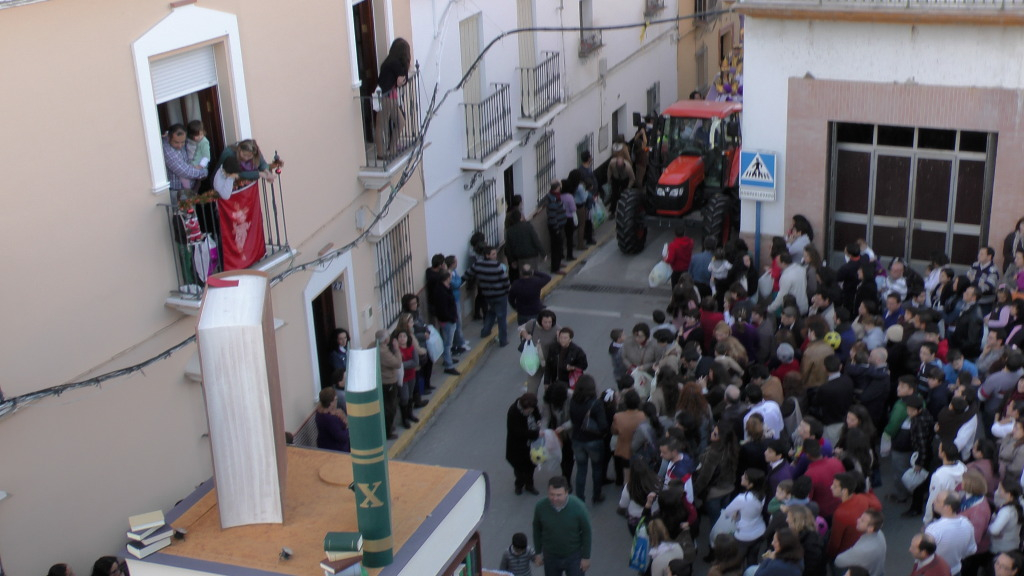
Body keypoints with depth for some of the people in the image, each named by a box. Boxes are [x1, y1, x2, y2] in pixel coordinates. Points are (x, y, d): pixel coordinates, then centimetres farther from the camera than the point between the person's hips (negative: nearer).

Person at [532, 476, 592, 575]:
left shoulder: (578, 507, -28)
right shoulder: (540, 507, -23)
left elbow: (586, 532, -13)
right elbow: (537, 530, -4)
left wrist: (586, 556, -7)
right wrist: (538, 552, 5)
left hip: (574, 556, -2)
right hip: (550, 556, 2)